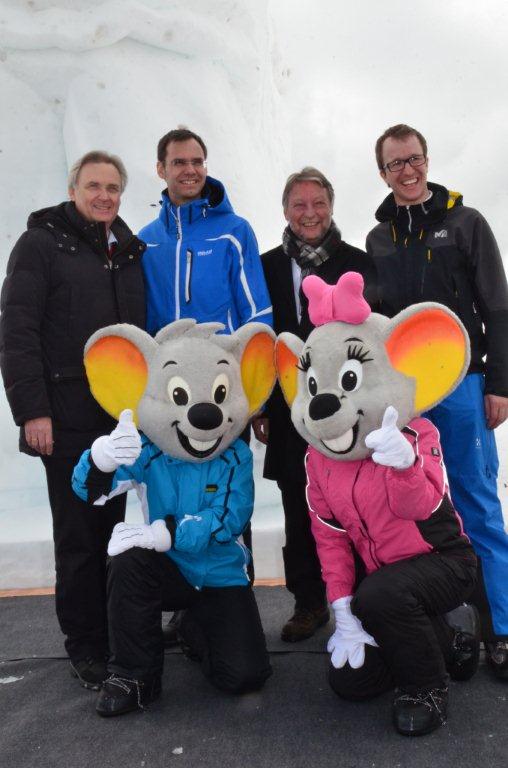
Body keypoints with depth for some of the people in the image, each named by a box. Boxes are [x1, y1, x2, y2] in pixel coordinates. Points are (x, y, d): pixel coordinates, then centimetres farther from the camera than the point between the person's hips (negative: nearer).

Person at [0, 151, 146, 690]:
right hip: (69, 422, -5)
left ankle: (117, 634, 28)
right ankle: (85, 649, 19)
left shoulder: (129, 252, 15)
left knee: (116, 530, 13)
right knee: (79, 538, 4)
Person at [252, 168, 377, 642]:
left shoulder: (358, 263, 4)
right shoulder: (267, 266, 7)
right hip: (290, 412, 2)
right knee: (300, 515, 9)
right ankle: (309, 603, 24)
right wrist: (259, 407, 3)